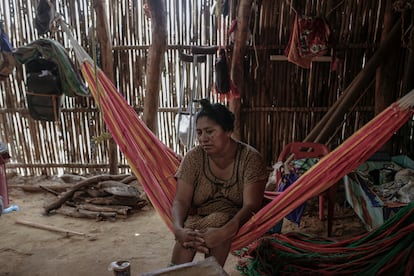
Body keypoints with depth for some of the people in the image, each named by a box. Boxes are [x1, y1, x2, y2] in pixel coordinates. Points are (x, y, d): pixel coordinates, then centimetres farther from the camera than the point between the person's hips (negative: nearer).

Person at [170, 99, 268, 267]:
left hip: (237, 221, -1)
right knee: (189, 229, -31)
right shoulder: (193, 157, -8)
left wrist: (224, 232, -41)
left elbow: (251, 205, -23)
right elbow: (181, 201, -13)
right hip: (198, 219, 2)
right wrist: (178, 229, -35)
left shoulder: (251, 158, -16)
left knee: (218, 220, -33)